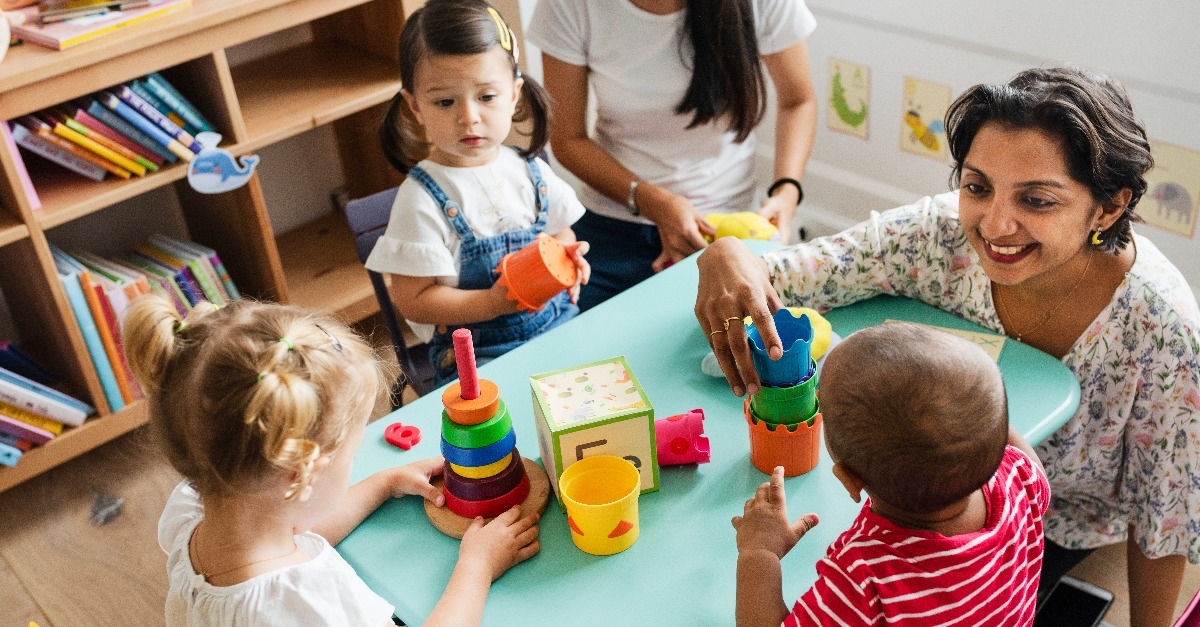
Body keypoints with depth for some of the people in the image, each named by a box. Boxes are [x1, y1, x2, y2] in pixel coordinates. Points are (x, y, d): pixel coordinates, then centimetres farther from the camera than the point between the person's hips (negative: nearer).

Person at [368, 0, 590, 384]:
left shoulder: (531, 171, 4)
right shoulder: (422, 199, -12)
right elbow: (414, 301, -11)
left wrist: (570, 261, -5)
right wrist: (495, 302, -23)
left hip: (559, 325, 5)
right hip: (478, 353, -5)